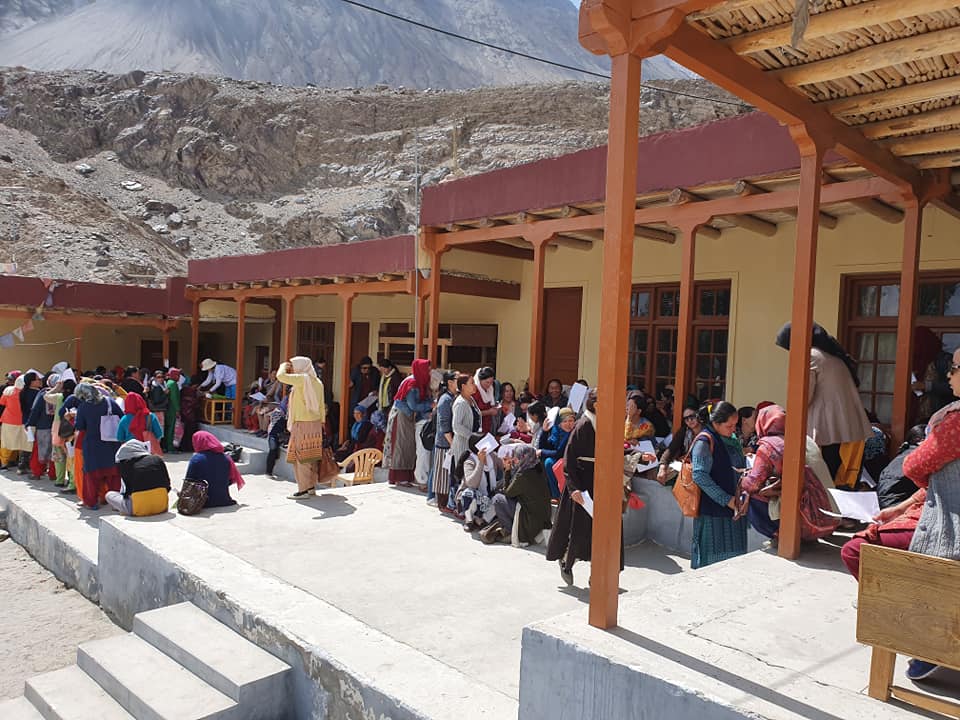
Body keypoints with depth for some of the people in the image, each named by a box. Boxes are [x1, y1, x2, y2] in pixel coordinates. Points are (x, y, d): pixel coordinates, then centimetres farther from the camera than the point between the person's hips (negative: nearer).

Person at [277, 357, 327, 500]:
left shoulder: (302, 379, -10)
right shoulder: (318, 382, 12)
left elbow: (280, 376, -15)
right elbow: (321, 406, 13)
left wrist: (283, 366, 5)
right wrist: (322, 422, 18)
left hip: (302, 424, -8)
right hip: (316, 424, 8)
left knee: (300, 457, -4)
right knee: (312, 457, 12)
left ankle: (303, 490, -4)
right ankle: (312, 487, 18)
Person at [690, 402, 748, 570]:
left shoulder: (733, 439, 12)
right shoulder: (704, 441, -12)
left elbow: (742, 469, 16)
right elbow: (700, 476, -19)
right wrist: (726, 500, -18)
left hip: (735, 510, 7)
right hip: (713, 512, -7)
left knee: (734, 553, 12)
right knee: (712, 558, 1)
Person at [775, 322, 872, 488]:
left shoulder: (809, 357, -8)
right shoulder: (833, 355, 18)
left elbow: (804, 398, -11)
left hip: (829, 432, -8)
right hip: (854, 430, 8)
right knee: (843, 485, 10)